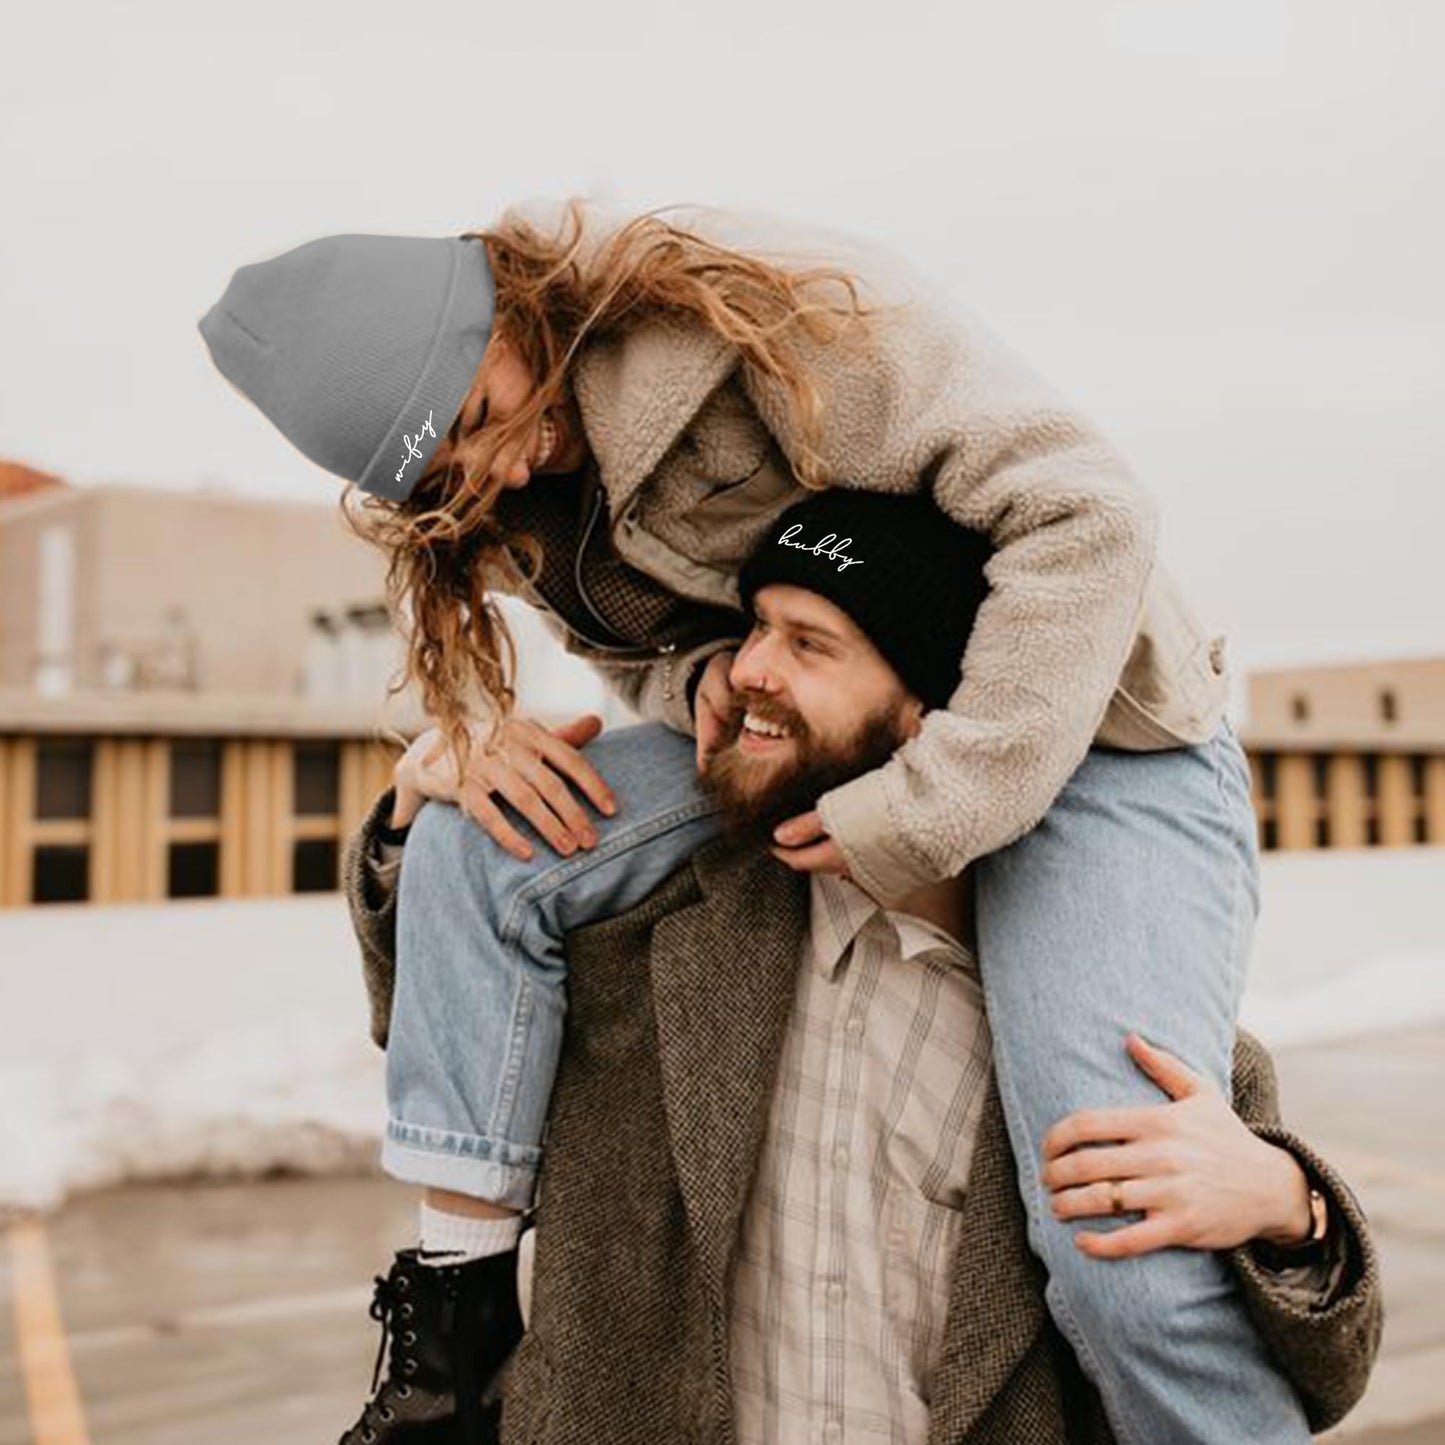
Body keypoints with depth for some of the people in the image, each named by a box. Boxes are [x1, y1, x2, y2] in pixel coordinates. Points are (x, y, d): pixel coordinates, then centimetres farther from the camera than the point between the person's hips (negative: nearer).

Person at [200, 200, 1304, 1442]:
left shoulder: (748, 330, -21)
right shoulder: (517, 520, 1)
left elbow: (1081, 510, -25)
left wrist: (924, 814, -27)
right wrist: (700, 681, -14)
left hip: (1077, 732, -6)